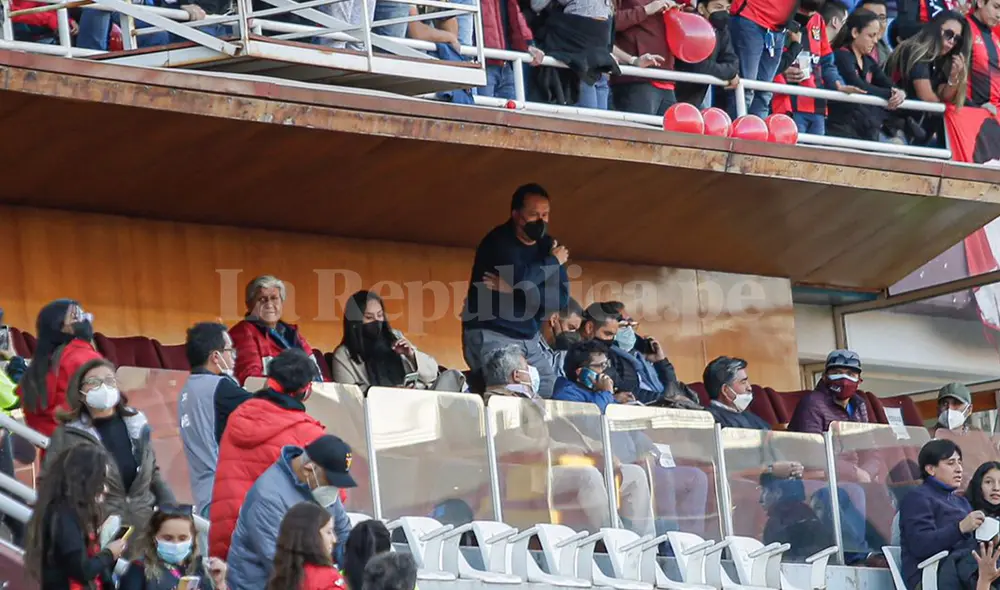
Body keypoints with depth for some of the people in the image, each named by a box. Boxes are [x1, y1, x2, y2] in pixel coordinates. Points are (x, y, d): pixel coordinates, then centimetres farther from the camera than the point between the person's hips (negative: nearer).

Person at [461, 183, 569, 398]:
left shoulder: (548, 245, 9)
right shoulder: (499, 241, -9)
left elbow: (561, 298, -4)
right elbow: (520, 277, -27)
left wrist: (513, 290, -16)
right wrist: (553, 262, -9)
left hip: (529, 340, 6)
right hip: (490, 336, -6)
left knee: (552, 394, -4)